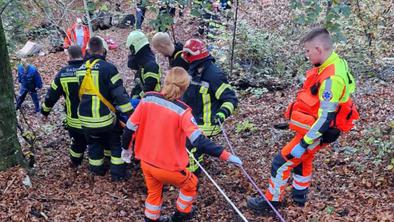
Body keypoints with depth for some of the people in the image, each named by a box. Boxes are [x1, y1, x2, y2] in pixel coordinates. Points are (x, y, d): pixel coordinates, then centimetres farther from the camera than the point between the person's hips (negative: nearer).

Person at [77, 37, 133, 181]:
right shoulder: (108, 68, -15)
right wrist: (130, 113, -11)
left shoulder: (81, 70, 4)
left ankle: (97, 170, 38)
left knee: (94, 143, 24)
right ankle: (117, 173, 17)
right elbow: (119, 93, -17)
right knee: (116, 143, 15)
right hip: (104, 117, -5)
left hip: (86, 119, 5)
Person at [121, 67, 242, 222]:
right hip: (167, 166, -4)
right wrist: (225, 155, -24)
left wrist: (125, 148, 13)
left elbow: (130, 127, -3)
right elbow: (200, 142, -29)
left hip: (146, 161, 5)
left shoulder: (147, 99, -10)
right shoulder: (182, 111, -23)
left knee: (154, 192, 31)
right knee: (191, 184, 27)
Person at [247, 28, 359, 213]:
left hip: (315, 133, -10)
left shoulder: (331, 79, -32)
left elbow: (325, 119, -31)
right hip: (311, 128, 10)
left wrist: (304, 142, -25)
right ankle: (299, 196, 46)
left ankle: (272, 201, 19)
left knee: (281, 163, 1)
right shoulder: (335, 63, 0)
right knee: (301, 159, 26)